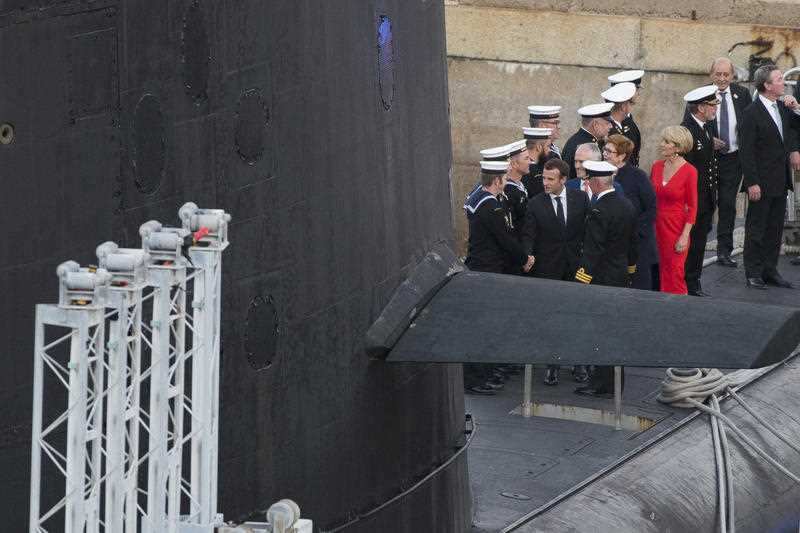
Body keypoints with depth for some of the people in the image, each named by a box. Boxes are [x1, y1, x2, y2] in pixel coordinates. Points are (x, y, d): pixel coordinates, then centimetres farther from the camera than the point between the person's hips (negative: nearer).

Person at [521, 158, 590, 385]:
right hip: (548, 270, -1)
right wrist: (527, 257, -23)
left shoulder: (581, 199, -1)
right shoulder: (535, 204, -3)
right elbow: (528, 236, -5)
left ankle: (578, 364, 19)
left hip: (576, 267, 1)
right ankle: (552, 365, 13)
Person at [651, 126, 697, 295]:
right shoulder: (657, 167, 4)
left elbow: (692, 207, -8)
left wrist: (685, 236, -13)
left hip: (676, 227, -5)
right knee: (659, 273, 6)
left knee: (674, 273, -3)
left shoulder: (689, 171, -10)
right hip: (656, 225, 5)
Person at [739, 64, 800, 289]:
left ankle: (770, 270, 21)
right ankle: (753, 273, 8)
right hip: (762, 184, -7)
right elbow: (746, 151, -16)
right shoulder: (752, 113, -15)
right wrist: (752, 183, -19)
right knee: (756, 228, 1)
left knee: (775, 228, 12)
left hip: (781, 182, 7)